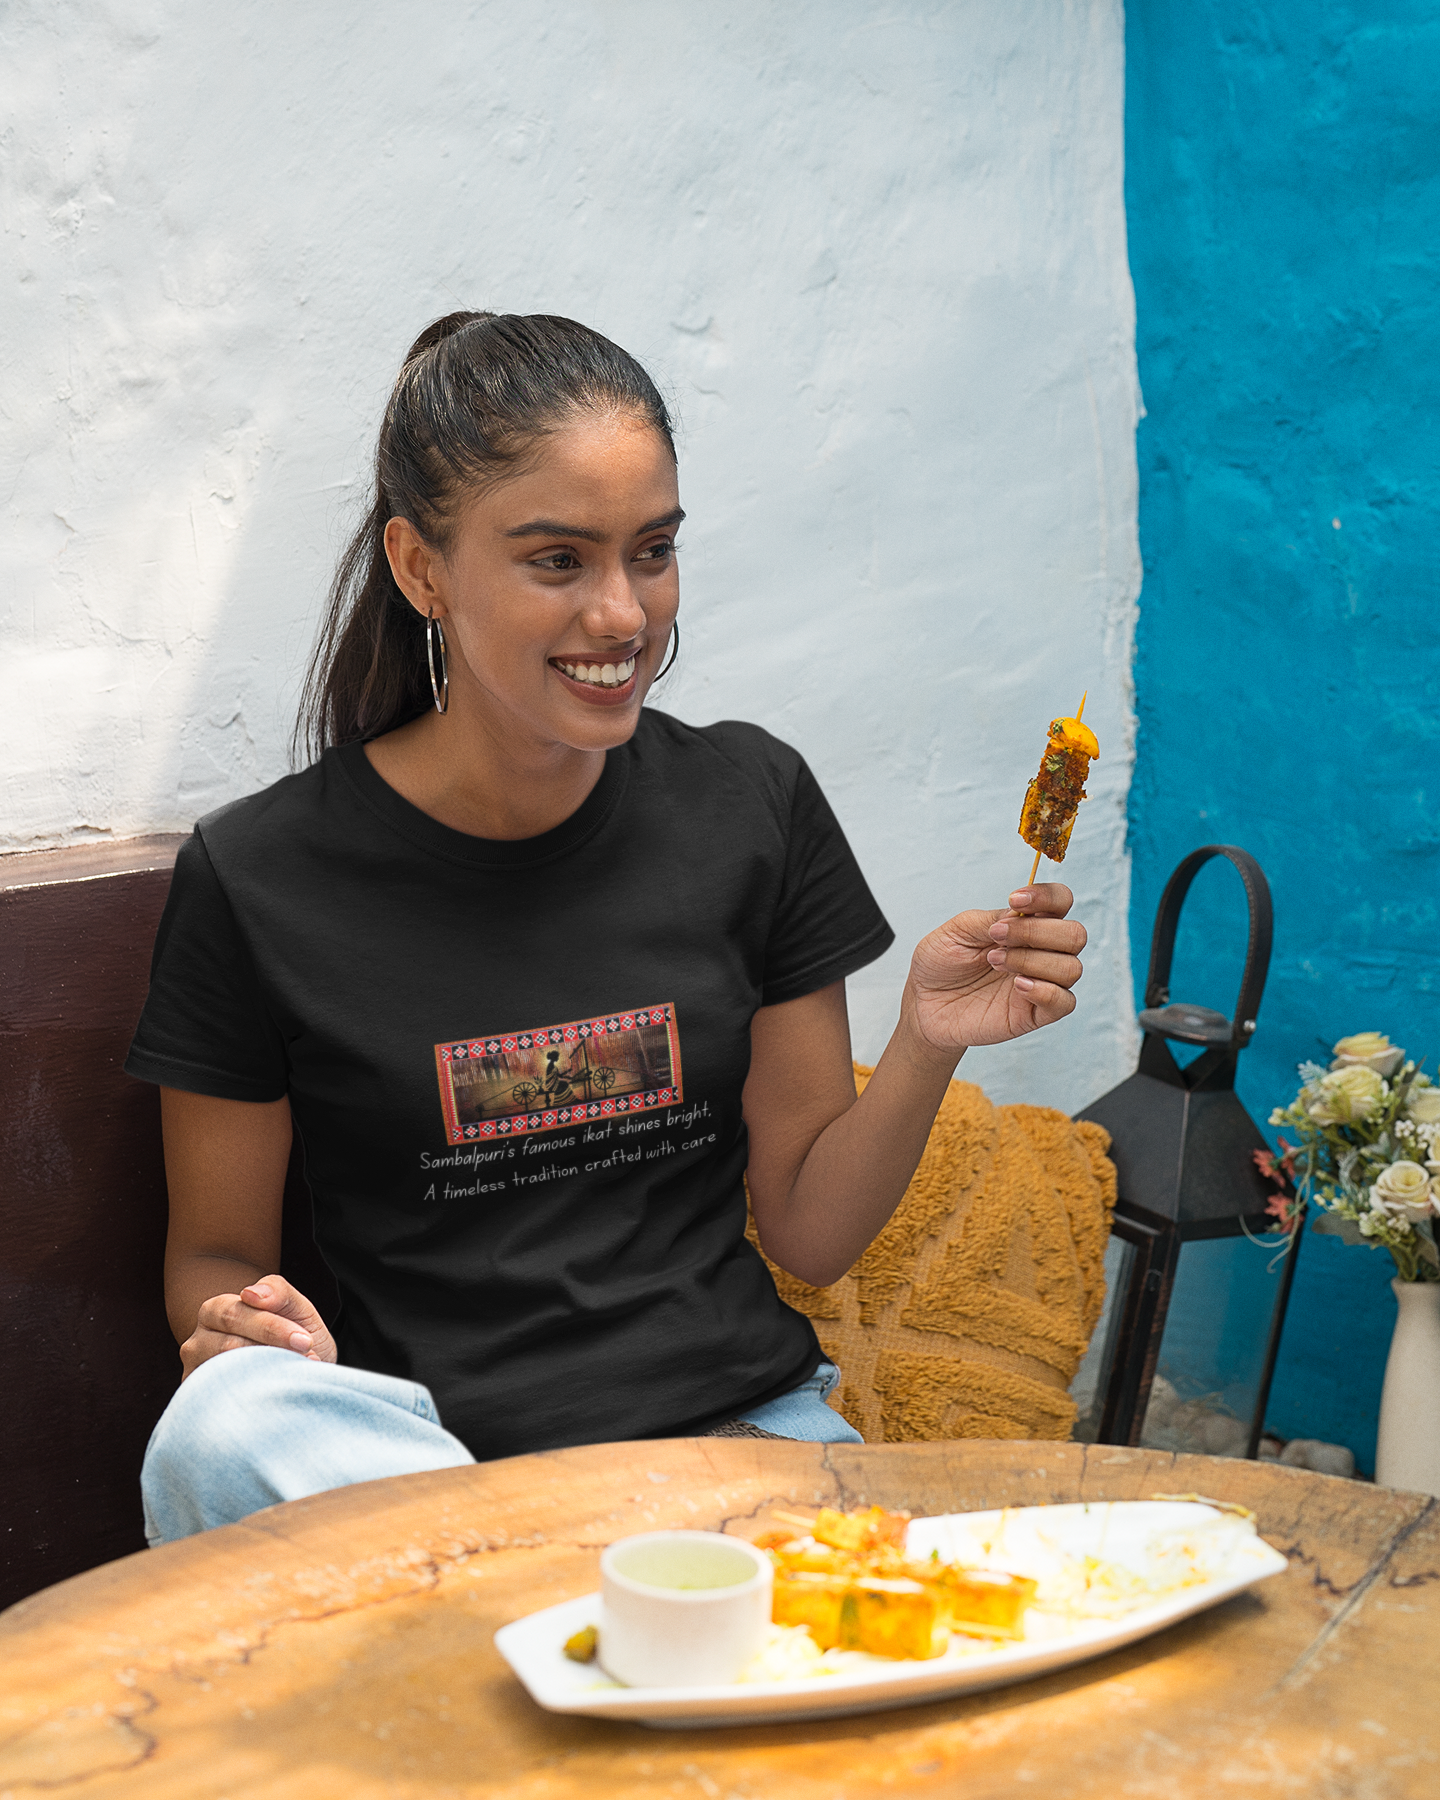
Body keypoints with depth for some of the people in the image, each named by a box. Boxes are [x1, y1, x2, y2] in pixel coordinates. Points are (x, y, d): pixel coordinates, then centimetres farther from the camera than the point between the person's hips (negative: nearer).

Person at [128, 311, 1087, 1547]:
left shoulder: (750, 804, 3)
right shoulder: (259, 876, -5)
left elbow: (812, 1233, 7)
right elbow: (215, 1251, 7)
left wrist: (928, 1044, -11)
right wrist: (240, 1325, -16)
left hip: (737, 1427, -1)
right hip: (424, 1441, 1)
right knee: (222, 1429, -33)